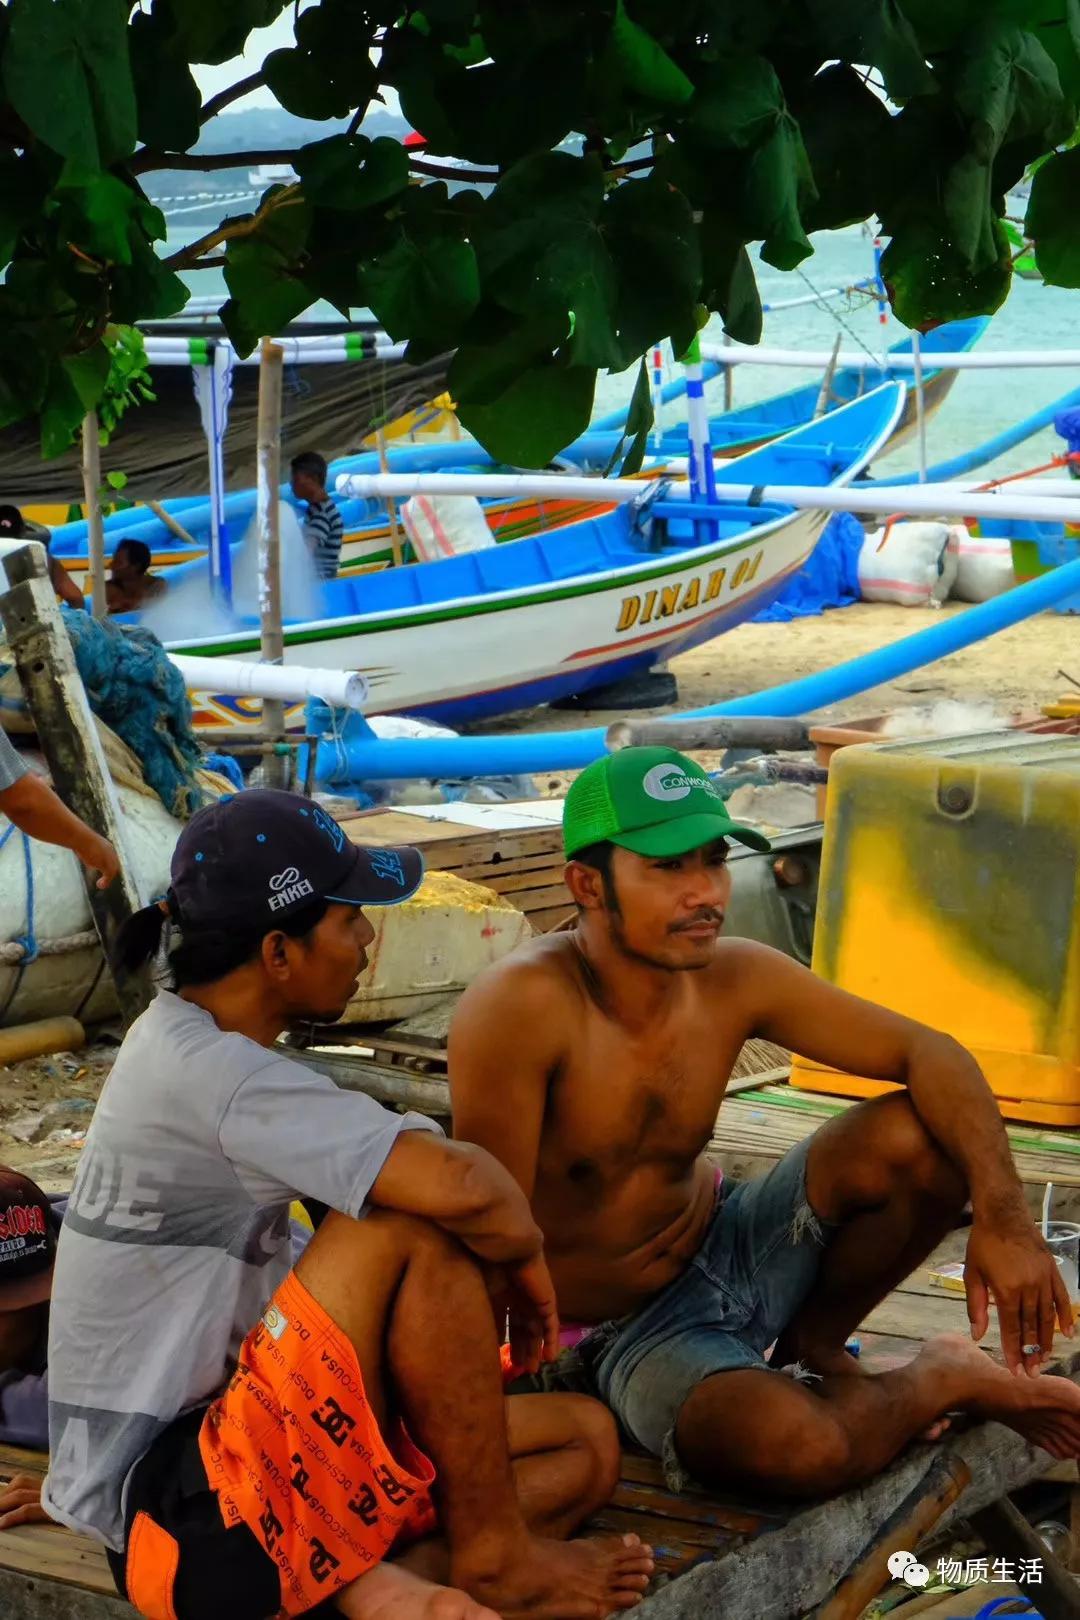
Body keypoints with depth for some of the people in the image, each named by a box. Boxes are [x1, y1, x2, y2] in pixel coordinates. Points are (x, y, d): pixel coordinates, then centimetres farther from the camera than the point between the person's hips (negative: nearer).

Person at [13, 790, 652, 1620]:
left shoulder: (180, 1044, 11)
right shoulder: (210, 1072, -21)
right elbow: (458, 1185, -31)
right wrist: (523, 1255, -10)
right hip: (179, 1518, -10)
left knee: (587, 1442, 9)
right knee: (420, 1227, -22)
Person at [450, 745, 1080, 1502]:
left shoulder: (735, 978, -10)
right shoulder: (522, 1006, -29)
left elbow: (928, 1053, -8)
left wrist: (1003, 1214, -23)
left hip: (727, 1249, 6)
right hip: (625, 1332, -6)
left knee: (921, 1137, -18)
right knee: (804, 1445, -35)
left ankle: (816, 1341, 8)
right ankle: (945, 1376, 1)